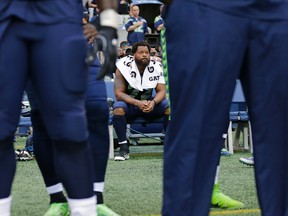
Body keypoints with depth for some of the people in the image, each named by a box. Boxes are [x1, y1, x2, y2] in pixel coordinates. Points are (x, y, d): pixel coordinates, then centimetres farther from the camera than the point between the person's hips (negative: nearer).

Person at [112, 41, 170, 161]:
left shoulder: (156, 67, -8)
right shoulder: (124, 67, -17)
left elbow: (161, 91, -9)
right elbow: (118, 94, -21)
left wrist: (153, 102, -34)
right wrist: (138, 103, -38)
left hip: (149, 102, 3)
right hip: (129, 102, -3)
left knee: (169, 106, -24)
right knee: (118, 108, -36)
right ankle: (124, 149, -29)